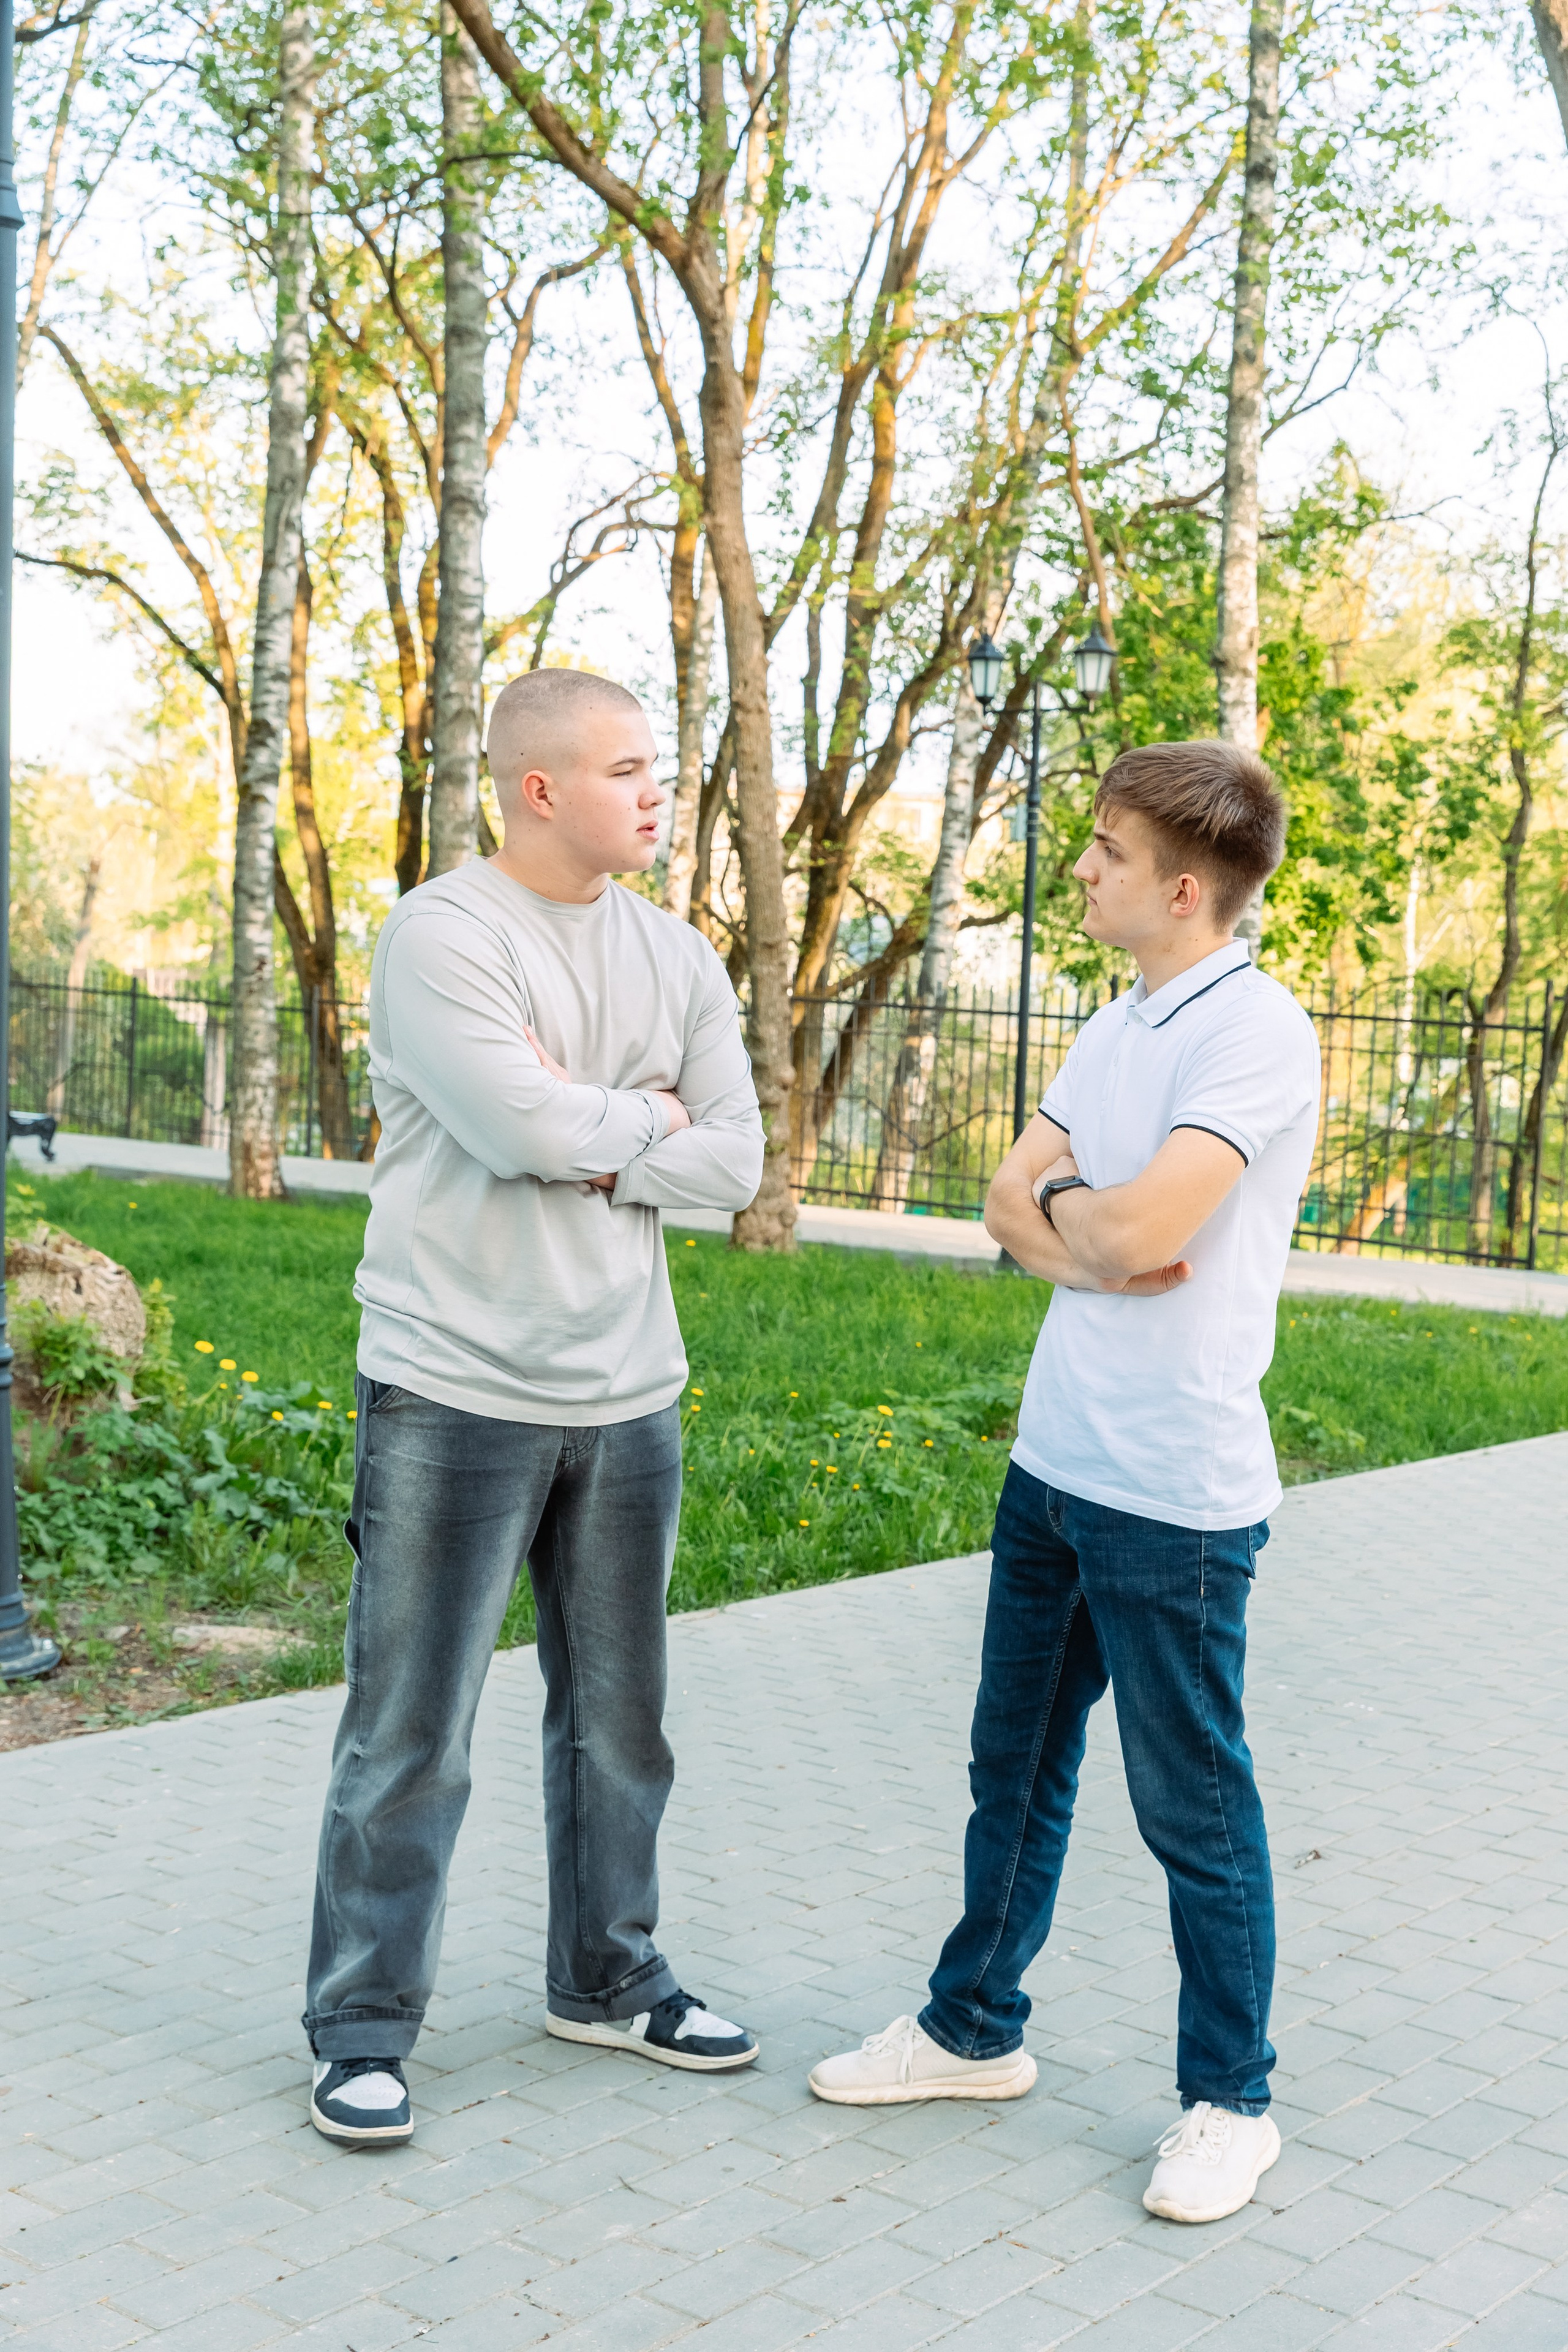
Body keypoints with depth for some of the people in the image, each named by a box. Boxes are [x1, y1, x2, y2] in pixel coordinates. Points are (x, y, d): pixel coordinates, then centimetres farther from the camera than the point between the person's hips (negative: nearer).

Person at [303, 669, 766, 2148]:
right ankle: (362, 2028, 17)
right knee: (412, 1733, 2)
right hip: (455, 1395, -6)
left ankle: (606, 1980, 34)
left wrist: (582, 1142, -11)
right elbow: (519, 1125, -22)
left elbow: (735, 1165, 2)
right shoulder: (440, 937, -9)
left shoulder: (674, 957, 9)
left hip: (626, 1398, 6)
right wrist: (651, 1112, -5)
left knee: (618, 1720, 16)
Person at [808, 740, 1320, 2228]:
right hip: (1054, 1463, 8)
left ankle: (1229, 2099, 23)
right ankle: (974, 2030, 36)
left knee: (1192, 1802, 5)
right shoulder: (1113, 1031, 11)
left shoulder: (1255, 1030, -16)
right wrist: (1093, 1242, -13)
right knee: (1015, 1759, 19)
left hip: (1175, 1491, -8)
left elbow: (1136, 1227, -26)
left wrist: (1061, 1201, -5)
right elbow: (1010, 1204, 7)